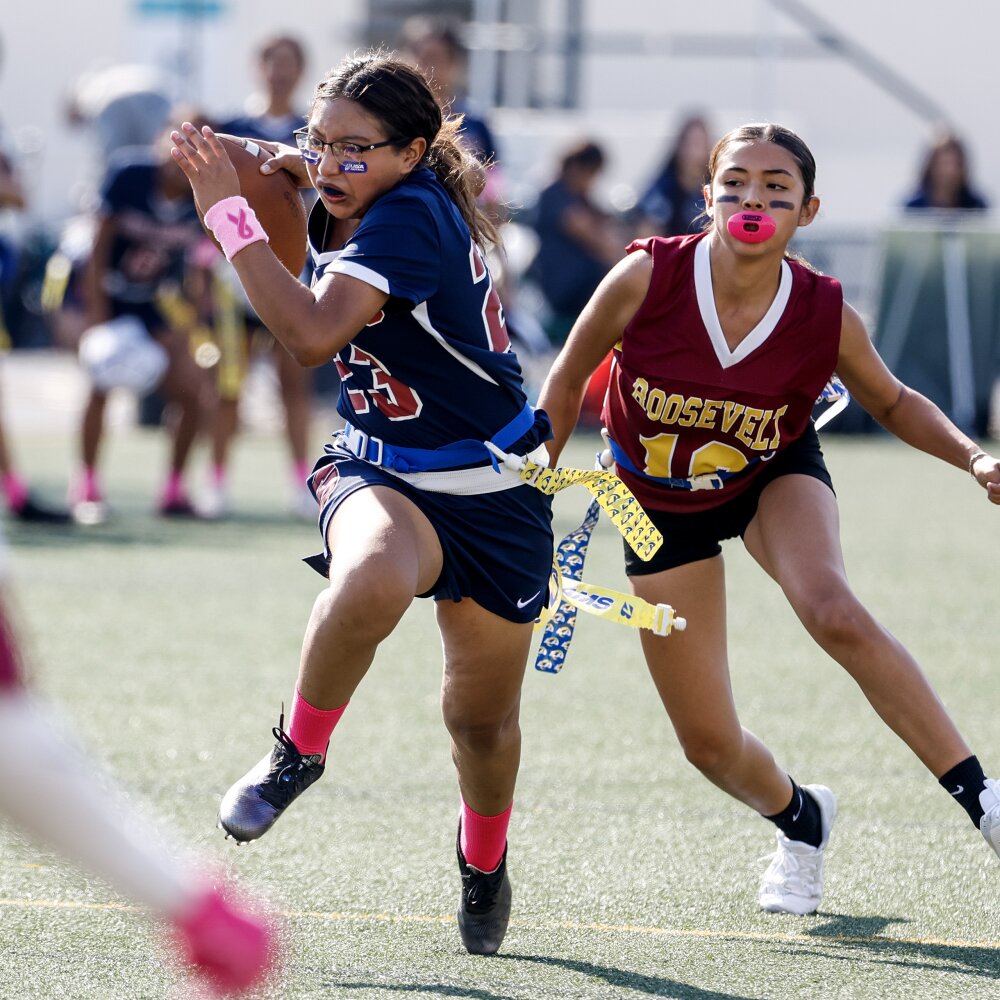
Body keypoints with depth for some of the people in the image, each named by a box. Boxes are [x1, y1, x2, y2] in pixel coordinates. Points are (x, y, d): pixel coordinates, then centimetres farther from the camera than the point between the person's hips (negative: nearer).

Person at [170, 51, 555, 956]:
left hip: (493, 496, -4)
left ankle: (485, 860, 42)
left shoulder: (413, 215, -24)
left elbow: (313, 334, -36)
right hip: (380, 474, 4)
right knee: (373, 578, -36)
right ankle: (299, 752, -14)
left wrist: (229, 211, -31)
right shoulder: (348, 214, 0)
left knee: (483, 718, 11)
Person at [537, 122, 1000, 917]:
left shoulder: (827, 316, -24)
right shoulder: (647, 279, -27)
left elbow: (893, 403, -2)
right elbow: (569, 380, -9)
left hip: (776, 478, -1)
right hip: (661, 506, 1)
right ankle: (802, 819, 36)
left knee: (834, 611, -35)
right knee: (708, 743, 0)